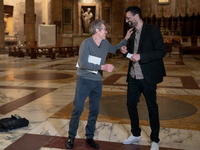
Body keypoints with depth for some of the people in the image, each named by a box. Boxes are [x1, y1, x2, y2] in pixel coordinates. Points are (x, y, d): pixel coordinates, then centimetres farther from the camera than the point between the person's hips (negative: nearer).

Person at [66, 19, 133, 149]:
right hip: (84, 80, -5)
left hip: (97, 82, 6)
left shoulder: (105, 43, 6)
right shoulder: (86, 43, -14)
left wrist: (126, 39, 17)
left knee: (94, 110, 9)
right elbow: (83, 64, -22)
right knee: (78, 109, -2)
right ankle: (71, 136, 14)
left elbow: (115, 49, 27)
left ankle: (90, 137, 22)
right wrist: (102, 67, -26)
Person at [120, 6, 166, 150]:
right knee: (131, 104, 12)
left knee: (152, 107, 4)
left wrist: (140, 56, -24)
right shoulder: (132, 33, 12)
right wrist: (127, 52, -2)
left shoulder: (152, 30, -10)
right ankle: (136, 134, 31)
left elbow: (161, 51, -16)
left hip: (147, 77, -7)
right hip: (133, 76, 7)